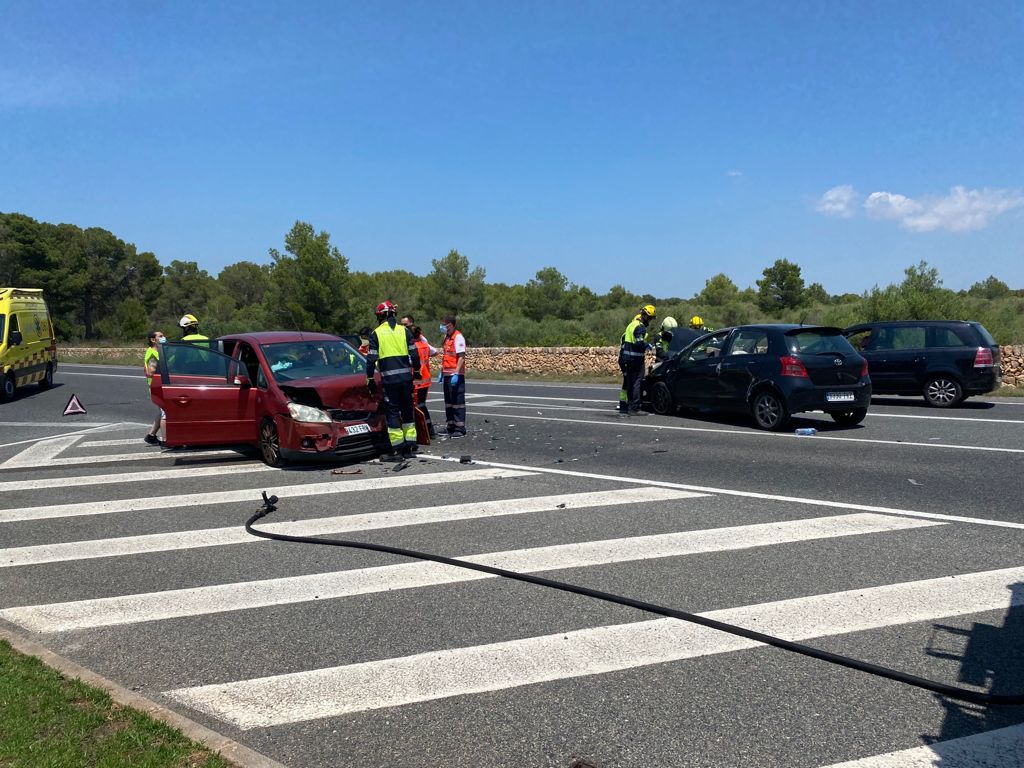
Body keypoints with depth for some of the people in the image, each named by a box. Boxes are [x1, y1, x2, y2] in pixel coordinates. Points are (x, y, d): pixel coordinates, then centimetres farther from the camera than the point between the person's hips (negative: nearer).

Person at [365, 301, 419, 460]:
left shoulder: (376, 333, -1)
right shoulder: (404, 330, 7)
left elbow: (371, 359, -2)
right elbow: (413, 353, 9)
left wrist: (370, 378, 6)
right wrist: (416, 371, 21)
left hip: (389, 379, -3)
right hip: (406, 376, 3)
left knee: (392, 412, 1)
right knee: (407, 411, 13)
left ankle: (397, 450, -1)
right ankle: (409, 447, 18)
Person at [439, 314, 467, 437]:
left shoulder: (458, 337, -12)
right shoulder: (447, 337, 15)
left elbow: (461, 357, -18)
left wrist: (456, 374, -23)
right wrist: (442, 371, 19)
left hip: (456, 375, -9)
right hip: (447, 375, 9)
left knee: (458, 402, -5)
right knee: (448, 402, 14)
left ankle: (460, 429, -1)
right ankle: (451, 427, 23)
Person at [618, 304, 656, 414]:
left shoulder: (633, 323, 16)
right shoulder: (640, 327, -15)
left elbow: (624, 338, 22)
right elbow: (639, 343, -25)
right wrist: (647, 346, -8)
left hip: (626, 357, 10)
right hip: (635, 359, -10)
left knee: (627, 382, 15)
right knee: (636, 382, -6)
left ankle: (623, 406, 21)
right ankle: (634, 408, -8)